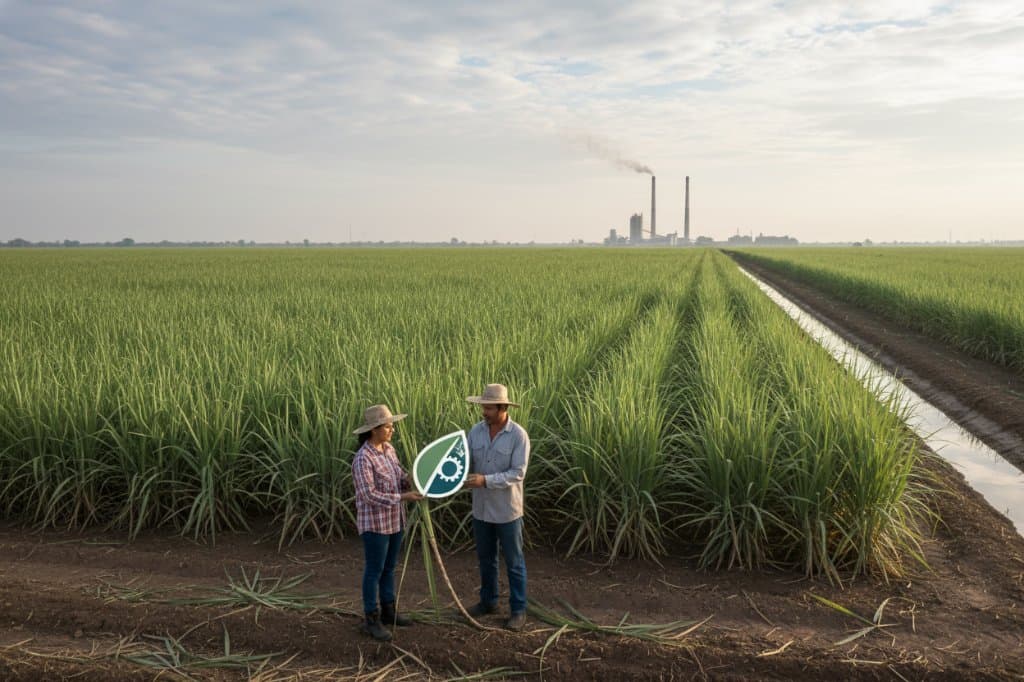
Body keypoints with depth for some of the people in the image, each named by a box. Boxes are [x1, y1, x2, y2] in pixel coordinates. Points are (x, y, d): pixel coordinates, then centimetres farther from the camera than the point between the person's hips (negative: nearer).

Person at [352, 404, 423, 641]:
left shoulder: (388, 449, 3)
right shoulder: (363, 458, -23)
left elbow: (399, 476, 10)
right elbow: (369, 495, -26)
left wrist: (412, 480, -12)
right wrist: (403, 497, -27)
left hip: (394, 520, 8)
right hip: (374, 522, -8)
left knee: (389, 567, 18)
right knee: (374, 571, 2)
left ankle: (388, 611, 32)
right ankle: (371, 621, 14)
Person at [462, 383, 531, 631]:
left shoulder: (519, 435, -18)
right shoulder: (476, 431, -3)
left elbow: (517, 474, -22)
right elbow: (466, 463, -3)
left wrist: (485, 480, -31)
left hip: (507, 510, -5)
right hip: (481, 507, 5)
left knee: (513, 561, 8)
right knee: (485, 558, 19)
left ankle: (518, 610, 20)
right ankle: (488, 601, 37)